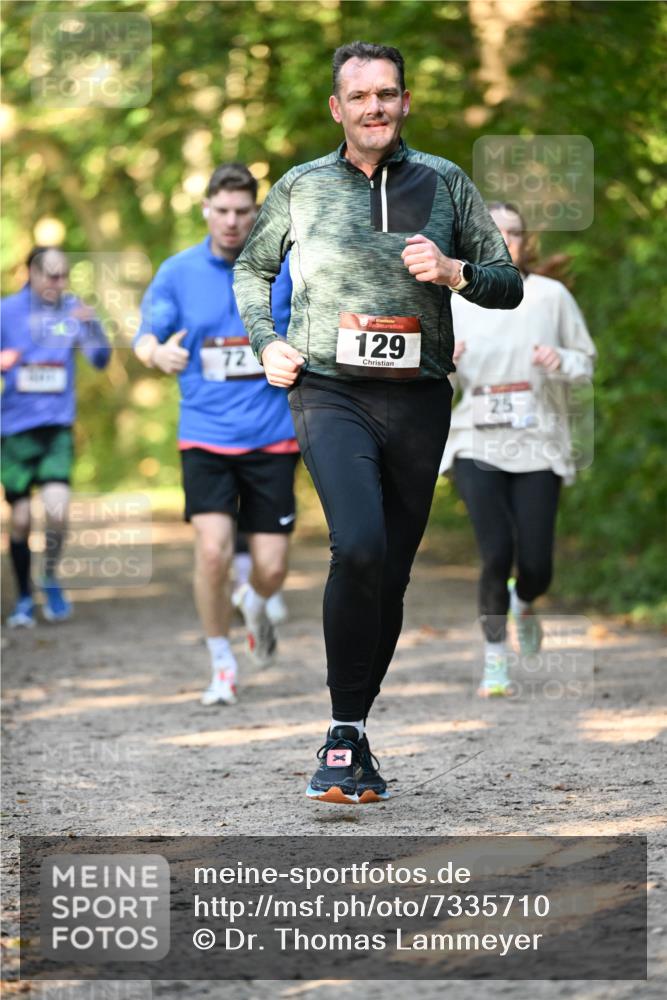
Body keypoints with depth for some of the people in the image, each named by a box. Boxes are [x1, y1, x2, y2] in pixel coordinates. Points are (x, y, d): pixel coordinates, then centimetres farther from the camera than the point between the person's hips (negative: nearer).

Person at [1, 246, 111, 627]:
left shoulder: (72, 309, 0)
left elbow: (101, 359, -5)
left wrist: (92, 325, -23)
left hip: (57, 427, 0)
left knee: (58, 510, -16)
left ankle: (51, 579, 9)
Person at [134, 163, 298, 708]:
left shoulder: (286, 265, -1)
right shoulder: (178, 272, 1)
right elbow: (146, 336, 4)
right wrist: (158, 353, -19)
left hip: (272, 436, 0)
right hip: (205, 435, 0)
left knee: (272, 566, -1)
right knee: (213, 549, -18)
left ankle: (256, 606, 39)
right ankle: (222, 664, 4)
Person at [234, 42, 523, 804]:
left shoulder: (445, 184, 8)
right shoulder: (301, 189, 6)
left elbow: (509, 285, 11)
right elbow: (252, 268, 22)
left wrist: (452, 272, -9)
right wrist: (265, 343, 7)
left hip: (418, 399, 3)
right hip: (331, 395, -3)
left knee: (392, 575, 5)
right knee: (359, 546, -24)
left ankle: (352, 735, 18)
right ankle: (345, 734, -17)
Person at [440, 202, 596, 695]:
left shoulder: (552, 297, 1)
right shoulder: (456, 304, 3)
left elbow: (586, 362, 8)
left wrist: (561, 362, -14)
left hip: (538, 447, 0)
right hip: (478, 446, 0)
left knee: (536, 566, -2)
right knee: (496, 554, -12)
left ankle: (524, 603, 36)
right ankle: (495, 659, 6)